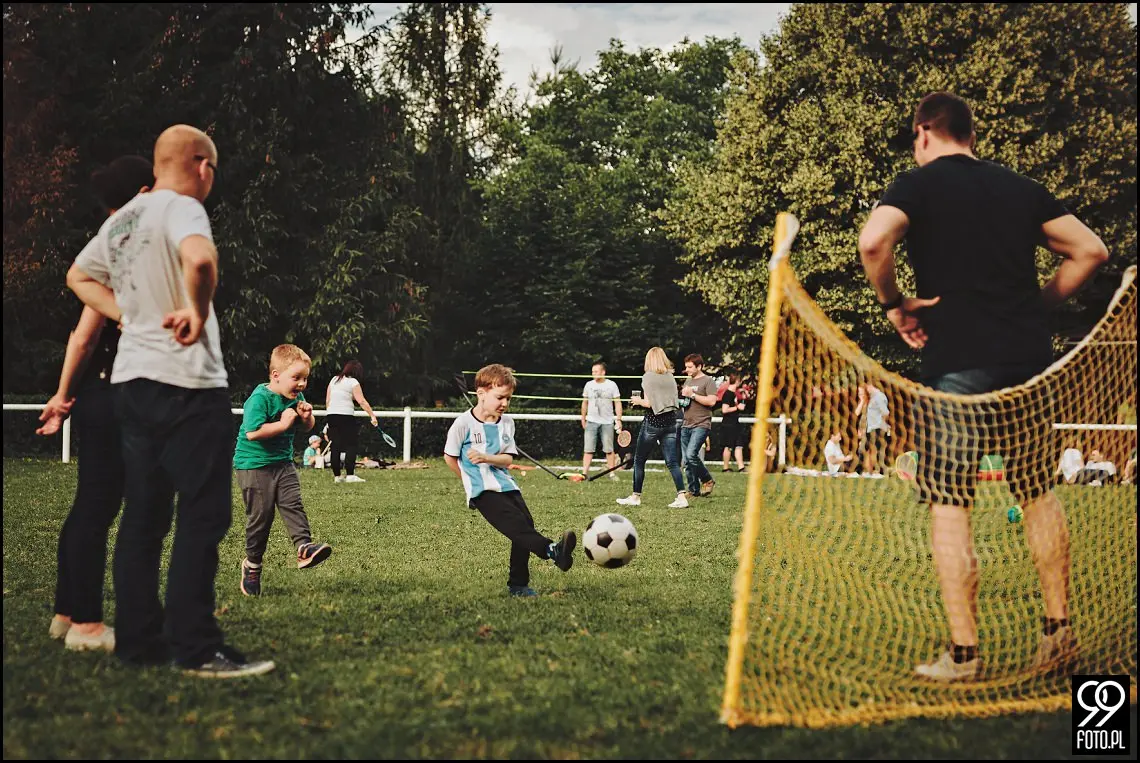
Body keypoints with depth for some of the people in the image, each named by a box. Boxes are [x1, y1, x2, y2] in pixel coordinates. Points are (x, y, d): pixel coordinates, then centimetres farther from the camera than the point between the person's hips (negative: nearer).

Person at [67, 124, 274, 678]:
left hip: (130, 381, 9)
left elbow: (79, 276, 29)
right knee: (203, 517, -4)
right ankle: (197, 648, -5)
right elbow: (199, 259, -33)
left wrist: (127, 314, 16)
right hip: (187, 383, -9)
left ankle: (138, 639, 17)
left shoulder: (120, 221, 14)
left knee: (142, 517, 12)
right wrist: (198, 311, -17)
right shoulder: (181, 208, -11)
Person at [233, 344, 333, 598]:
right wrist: (284, 424, -26)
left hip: (283, 463, 6)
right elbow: (252, 432, -30)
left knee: (293, 505, -9)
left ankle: (304, 547, -18)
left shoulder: (296, 397, 5)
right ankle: (252, 564, 13)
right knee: (260, 515, -1)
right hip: (254, 465, -6)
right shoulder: (260, 398, -19)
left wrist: (307, 417, -7)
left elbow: (308, 428, 16)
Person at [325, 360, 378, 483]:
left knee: (335, 447, 7)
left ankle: (336, 476, 7)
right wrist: (372, 415, -13)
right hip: (346, 416, -6)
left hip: (331, 416, 6)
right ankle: (350, 475, -10)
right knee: (350, 446, -3)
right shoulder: (353, 382, -5)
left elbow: (327, 401, 16)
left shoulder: (334, 380, 14)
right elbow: (362, 401, -12)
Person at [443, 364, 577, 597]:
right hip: (482, 491, -6)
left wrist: (486, 458, -17)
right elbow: (450, 457, 2)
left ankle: (518, 585, 3)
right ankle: (553, 550, -45)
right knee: (517, 525, -26)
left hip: (506, 486, 6)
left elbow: (508, 459, 2)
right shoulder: (463, 423, -7)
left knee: (526, 525, -6)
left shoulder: (507, 423, 9)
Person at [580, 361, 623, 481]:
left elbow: (617, 403, 2)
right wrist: (583, 419, 15)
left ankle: (612, 473, 6)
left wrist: (618, 419, -6)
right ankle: (585, 473, -5)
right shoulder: (589, 385, 8)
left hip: (607, 422, -2)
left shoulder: (611, 385, 0)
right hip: (591, 421, 2)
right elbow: (585, 402, 17)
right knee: (588, 449, -4)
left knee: (609, 449, 0)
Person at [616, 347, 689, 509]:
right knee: (672, 462, 2)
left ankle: (635, 497, 15)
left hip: (653, 422, -5)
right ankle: (681, 497, -9)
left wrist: (638, 401, 5)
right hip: (670, 421, 5)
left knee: (639, 460, 10)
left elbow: (648, 403, -15)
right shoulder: (670, 377, 7)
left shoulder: (648, 376, -9)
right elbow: (674, 400, 10)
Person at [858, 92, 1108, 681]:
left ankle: (963, 653, -2)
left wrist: (893, 304, -5)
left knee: (949, 505, -1)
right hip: (1030, 356, 5)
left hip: (958, 361, -5)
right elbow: (1090, 250, 15)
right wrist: (1037, 305, 17)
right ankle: (1058, 628, 20)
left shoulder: (918, 184, 1)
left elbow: (872, 240, -19)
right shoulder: (1020, 188, 15)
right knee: (1038, 494, 17)